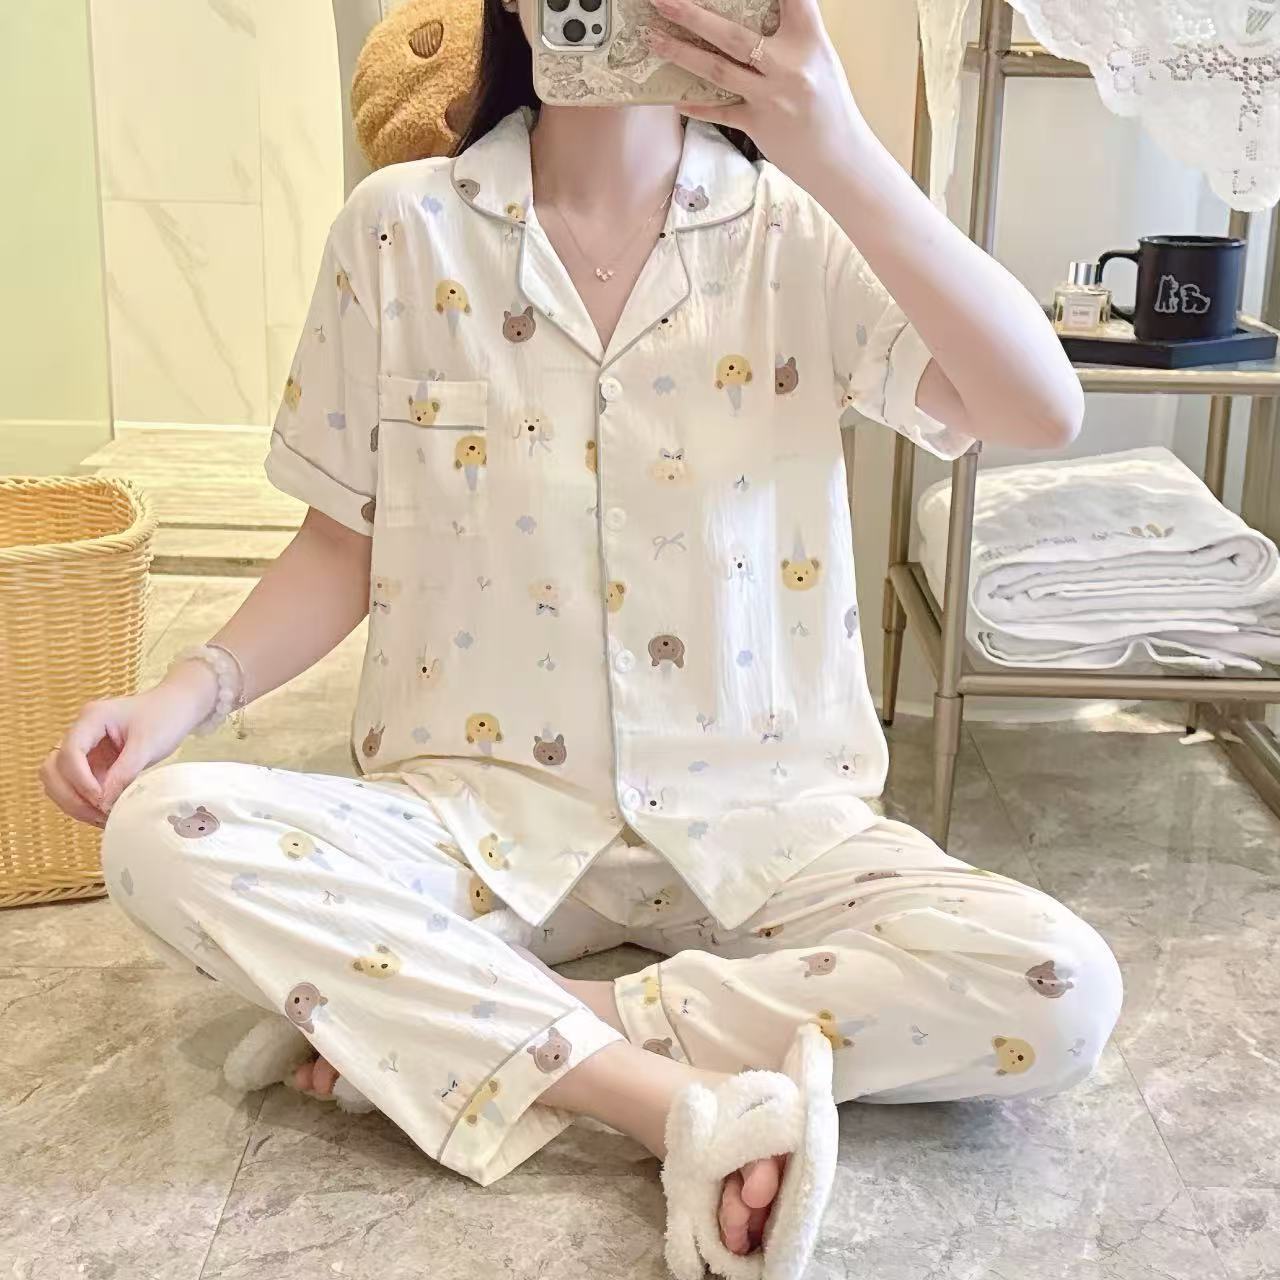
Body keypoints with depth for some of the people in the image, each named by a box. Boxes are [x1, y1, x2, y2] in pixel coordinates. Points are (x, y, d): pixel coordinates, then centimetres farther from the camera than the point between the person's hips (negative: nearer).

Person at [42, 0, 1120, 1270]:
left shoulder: (797, 228, -3)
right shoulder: (400, 228, -1)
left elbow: (1043, 413, -18)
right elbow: (345, 544, 5)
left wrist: (840, 153, -27)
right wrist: (192, 686, -12)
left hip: (754, 814, 1)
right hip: (480, 805, 0)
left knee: (1061, 991, -23)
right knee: (163, 836, -26)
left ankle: (434, 1024, -17)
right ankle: (685, 1103, -23)